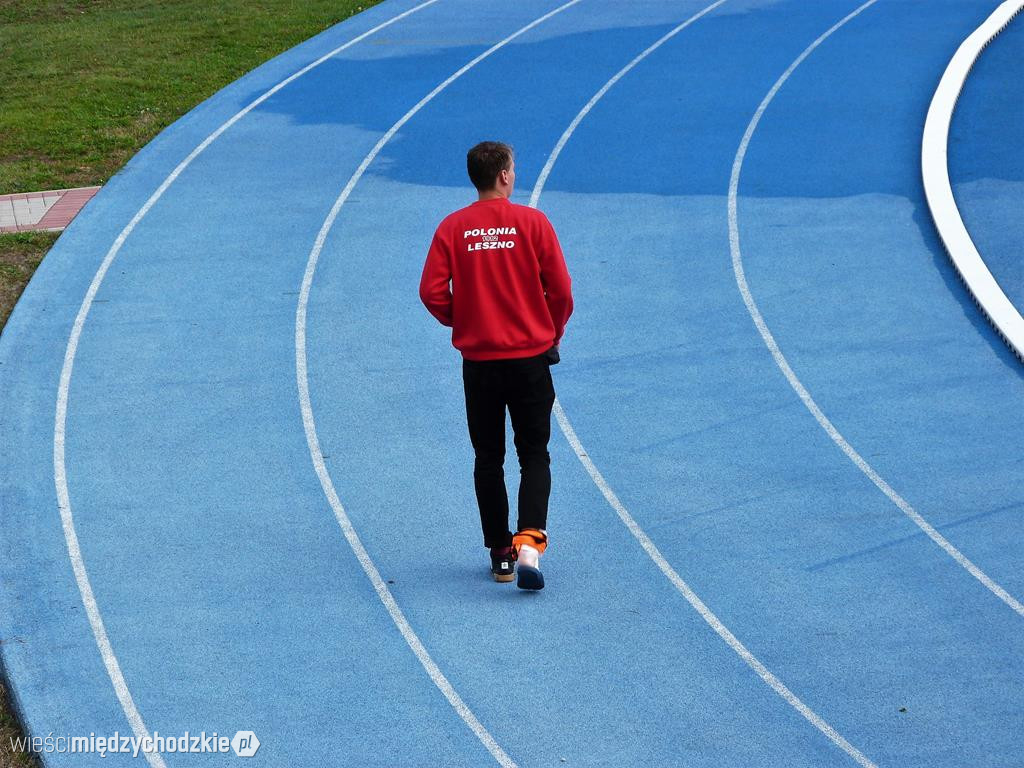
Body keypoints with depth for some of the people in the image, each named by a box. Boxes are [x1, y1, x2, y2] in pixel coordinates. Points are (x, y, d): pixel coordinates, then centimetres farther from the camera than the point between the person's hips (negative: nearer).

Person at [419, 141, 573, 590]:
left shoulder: (452, 228, -3)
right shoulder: (532, 222, -6)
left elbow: (432, 292, -7)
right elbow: (560, 290, -7)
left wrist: (462, 322, 11)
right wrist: (552, 335, 11)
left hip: (478, 360, 1)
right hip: (530, 357, -1)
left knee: (488, 459, 12)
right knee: (534, 455, 6)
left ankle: (500, 554, 14)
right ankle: (529, 541, -14)